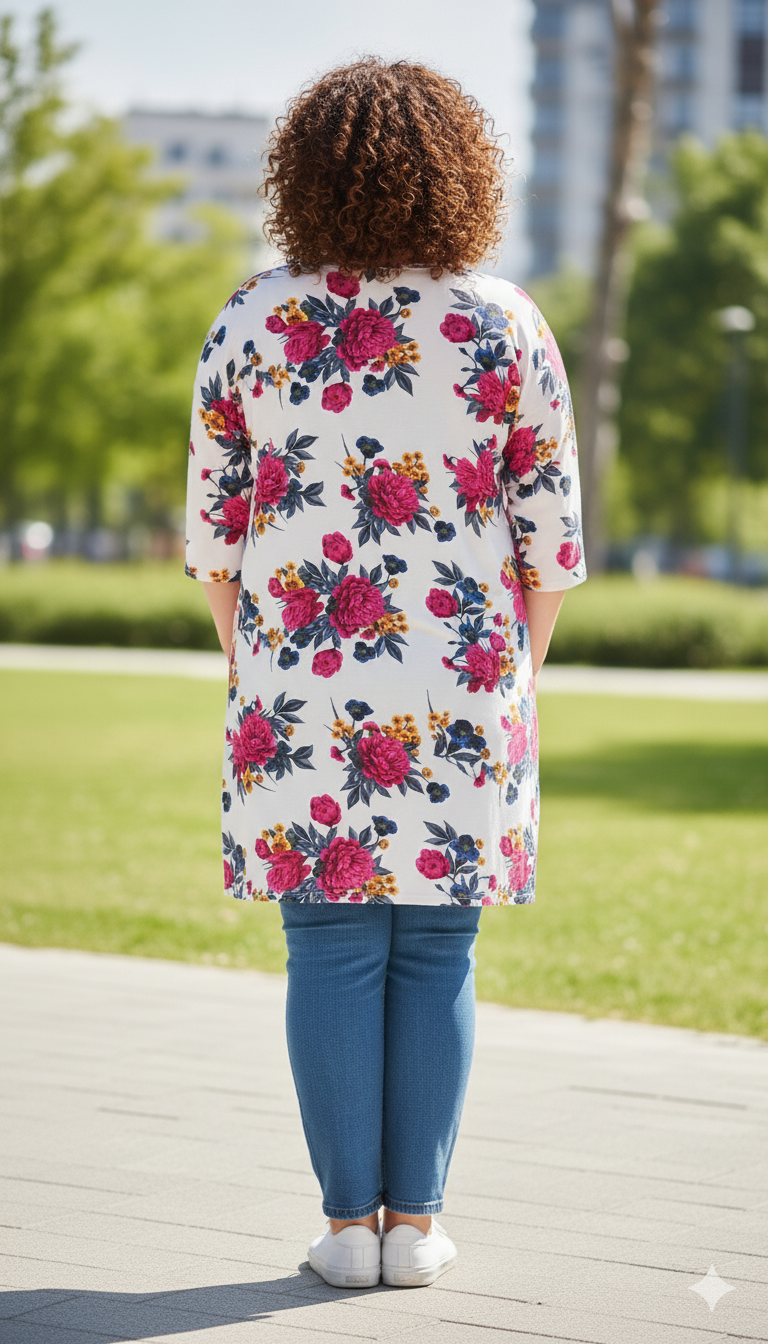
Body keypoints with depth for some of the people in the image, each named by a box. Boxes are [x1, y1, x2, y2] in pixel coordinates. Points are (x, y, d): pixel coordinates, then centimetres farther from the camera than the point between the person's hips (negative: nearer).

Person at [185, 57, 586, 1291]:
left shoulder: (254, 323, -1)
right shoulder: (507, 328, -2)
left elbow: (215, 528, 3)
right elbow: (551, 539, -1)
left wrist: (250, 668, 14)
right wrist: (520, 677, 10)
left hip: (302, 693, 0)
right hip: (461, 700, 0)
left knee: (331, 952, 5)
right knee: (436, 958, 8)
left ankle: (348, 1224, 9)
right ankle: (415, 1223, 12)